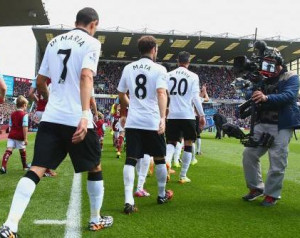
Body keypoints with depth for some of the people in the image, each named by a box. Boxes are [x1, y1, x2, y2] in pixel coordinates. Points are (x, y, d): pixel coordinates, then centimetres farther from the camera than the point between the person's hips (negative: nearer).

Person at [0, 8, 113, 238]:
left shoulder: (54, 41, 17)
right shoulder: (91, 42, -1)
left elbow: (40, 82, 22)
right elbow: (86, 76, -18)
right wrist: (85, 114, -26)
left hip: (51, 117, 5)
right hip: (77, 119, -4)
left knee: (36, 170, 1)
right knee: (95, 168, 15)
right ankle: (96, 219, 28)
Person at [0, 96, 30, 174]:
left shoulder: (12, 114, 11)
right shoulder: (24, 114, -9)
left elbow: (10, 126, 14)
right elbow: (25, 127, -15)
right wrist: (25, 138, -14)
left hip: (11, 135, 4)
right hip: (20, 136, -4)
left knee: (8, 150, -5)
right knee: (22, 150, 15)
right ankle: (25, 166, 33)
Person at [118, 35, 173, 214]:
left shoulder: (128, 68, 10)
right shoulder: (159, 69, -4)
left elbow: (121, 95, 19)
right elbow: (161, 93, -20)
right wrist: (163, 118, -28)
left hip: (132, 122, 3)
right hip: (152, 121, -3)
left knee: (131, 160, 2)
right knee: (159, 159, 15)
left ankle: (129, 201, -10)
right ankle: (162, 195, 31)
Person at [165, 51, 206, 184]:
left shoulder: (169, 75, 6)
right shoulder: (193, 76, -2)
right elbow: (195, 97, -7)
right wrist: (202, 115, -1)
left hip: (173, 115, 3)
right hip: (187, 115, -2)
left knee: (171, 142, 15)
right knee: (188, 145, 10)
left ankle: (166, 162, -16)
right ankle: (183, 176, 12)